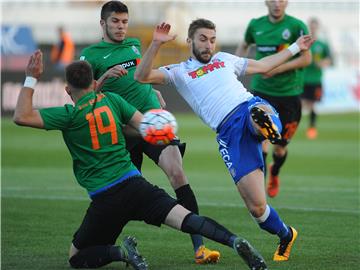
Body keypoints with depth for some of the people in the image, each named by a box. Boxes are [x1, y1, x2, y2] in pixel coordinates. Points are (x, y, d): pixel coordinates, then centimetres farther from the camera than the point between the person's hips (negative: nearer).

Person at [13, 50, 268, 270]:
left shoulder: (70, 115, -5)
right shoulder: (111, 99, 7)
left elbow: (22, 116, -10)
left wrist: (31, 79, -4)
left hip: (104, 199, -3)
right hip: (134, 184, 3)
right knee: (186, 218, -9)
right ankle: (234, 241, -33)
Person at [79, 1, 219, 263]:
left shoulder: (134, 44, 18)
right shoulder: (91, 55, 4)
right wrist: (104, 78, -18)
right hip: (122, 131, -2)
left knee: (177, 173, -17)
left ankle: (199, 246, -22)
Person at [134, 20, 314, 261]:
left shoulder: (225, 59, 29)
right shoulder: (179, 72, 18)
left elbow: (263, 65, 41)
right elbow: (142, 77, 3)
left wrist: (295, 48, 44)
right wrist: (156, 45, -10)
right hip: (230, 133, -2)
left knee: (259, 113, -41)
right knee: (256, 206, -8)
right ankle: (286, 236, 14)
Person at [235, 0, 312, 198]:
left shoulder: (296, 26, -7)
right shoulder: (256, 25, 3)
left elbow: (306, 58, -9)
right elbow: (244, 46, 23)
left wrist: (278, 68, -18)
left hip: (289, 92, -1)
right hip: (261, 90, 1)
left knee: (280, 148, 11)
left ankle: (274, 173, 43)